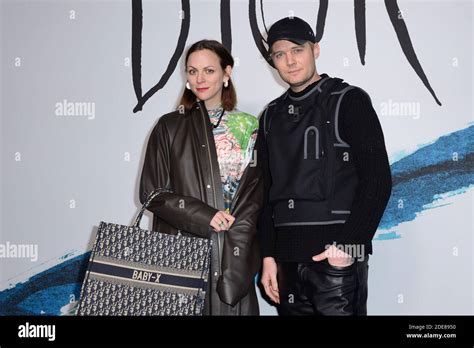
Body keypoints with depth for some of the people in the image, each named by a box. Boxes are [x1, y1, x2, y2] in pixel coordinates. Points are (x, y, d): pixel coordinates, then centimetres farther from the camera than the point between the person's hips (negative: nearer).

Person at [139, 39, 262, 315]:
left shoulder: (250, 127, 8)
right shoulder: (171, 126, 5)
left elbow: (259, 190, 7)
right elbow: (151, 192, 0)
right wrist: (204, 216, -11)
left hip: (236, 254, 1)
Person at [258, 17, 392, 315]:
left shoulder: (349, 101, -1)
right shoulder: (272, 116, 14)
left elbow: (378, 180, -8)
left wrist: (348, 245, -15)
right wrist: (268, 255, 8)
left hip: (338, 256, -5)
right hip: (288, 259, 5)